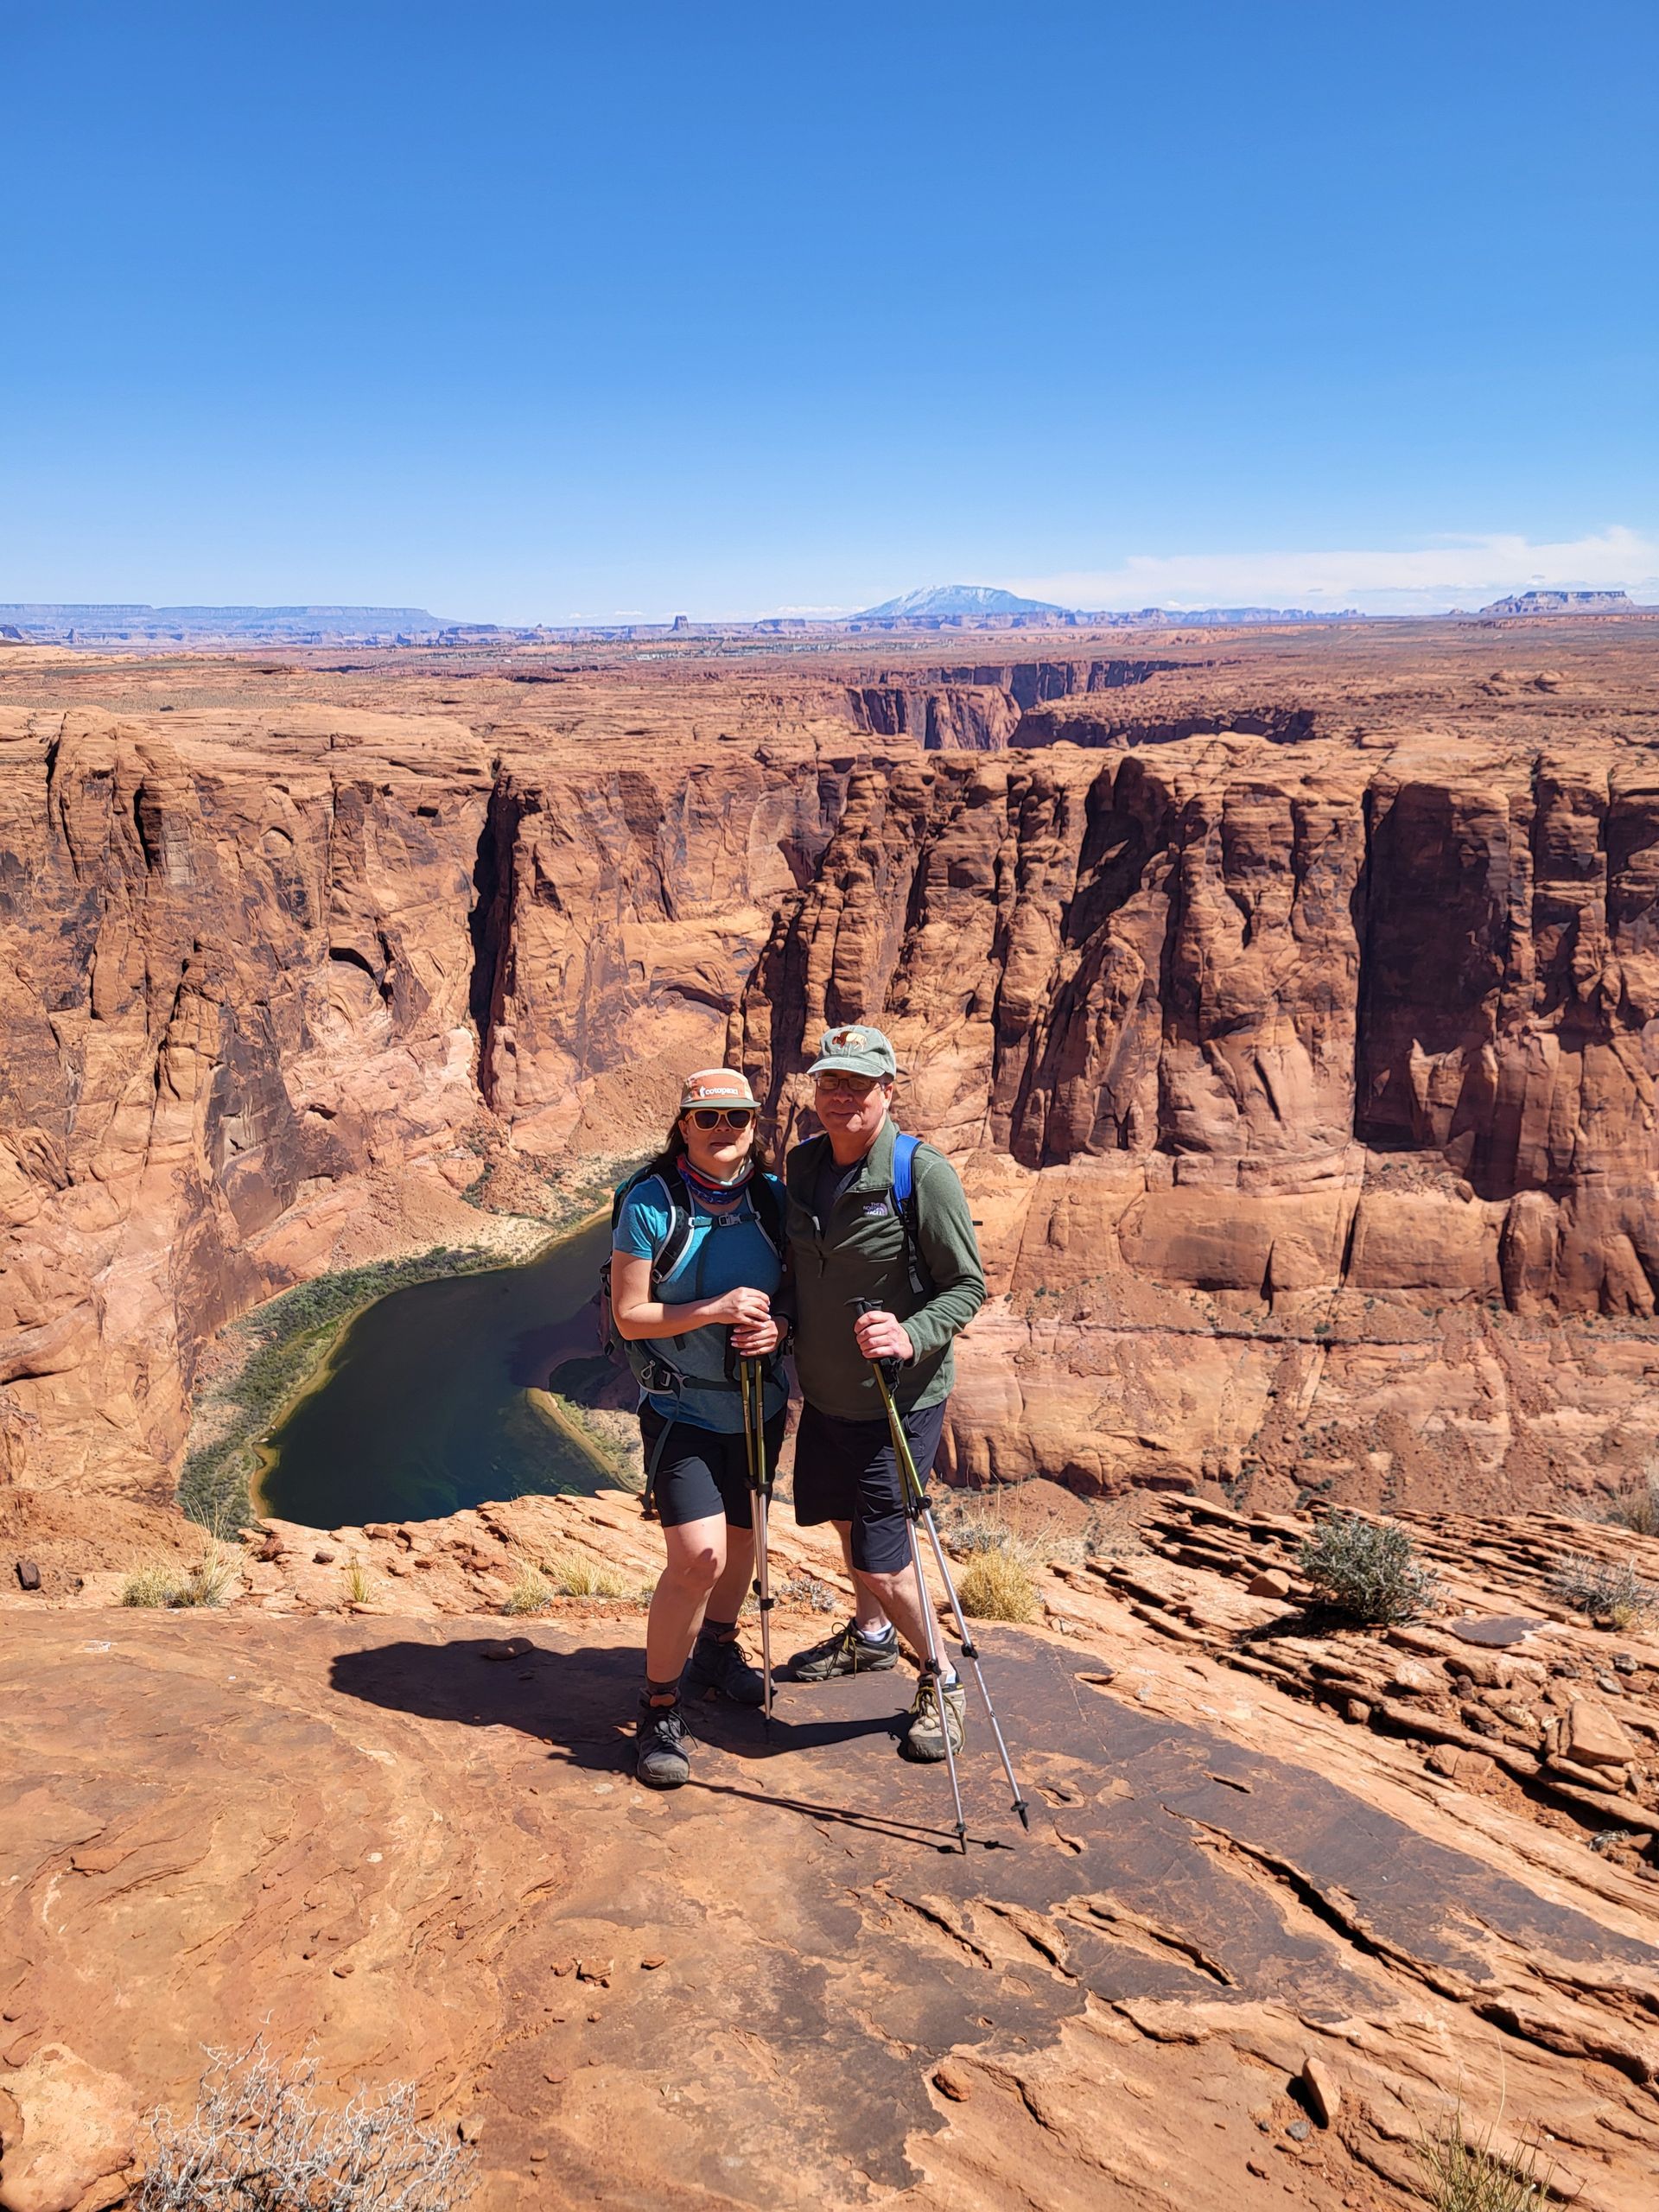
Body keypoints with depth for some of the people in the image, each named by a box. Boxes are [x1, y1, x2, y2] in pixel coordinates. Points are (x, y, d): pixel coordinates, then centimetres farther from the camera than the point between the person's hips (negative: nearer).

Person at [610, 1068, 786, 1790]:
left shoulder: (772, 1198, -3)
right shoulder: (649, 1202, -15)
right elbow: (630, 1316, -14)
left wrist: (778, 1327, -15)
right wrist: (713, 1310, -26)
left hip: (759, 1402, 5)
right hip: (682, 1408, -5)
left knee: (740, 1535, 21)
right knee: (697, 1556, -16)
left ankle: (716, 1650, 48)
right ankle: (659, 1709, 3)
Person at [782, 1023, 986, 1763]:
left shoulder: (924, 1174, -19)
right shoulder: (802, 1163, 0)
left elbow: (968, 1285, -15)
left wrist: (912, 1337, -30)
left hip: (898, 1400, -7)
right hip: (824, 1392, 7)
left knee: (881, 1561, -6)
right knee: (844, 1517, 25)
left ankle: (941, 1682, 19)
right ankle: (870, 1635, 52)